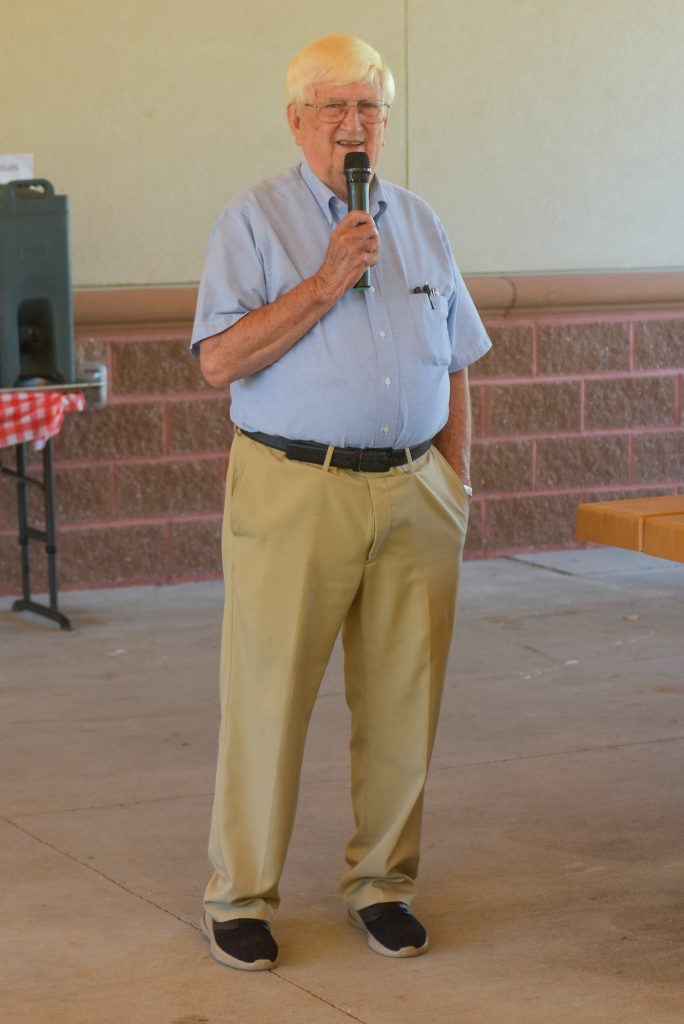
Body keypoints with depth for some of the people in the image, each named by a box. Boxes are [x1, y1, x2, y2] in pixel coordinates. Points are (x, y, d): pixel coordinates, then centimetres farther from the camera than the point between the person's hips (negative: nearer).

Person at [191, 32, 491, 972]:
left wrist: (456, 480, 11)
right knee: (267, 700, -1)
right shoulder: (254, 221, 0)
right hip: (294, 493, -4)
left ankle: (381, 880, 20)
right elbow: (220, 360, -11)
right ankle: (240, 894, 10)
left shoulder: (420, 225, 15)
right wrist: (325, 283, -16)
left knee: (401, 701, 7)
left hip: (412, 492, 4)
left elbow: (456, 366, 19)